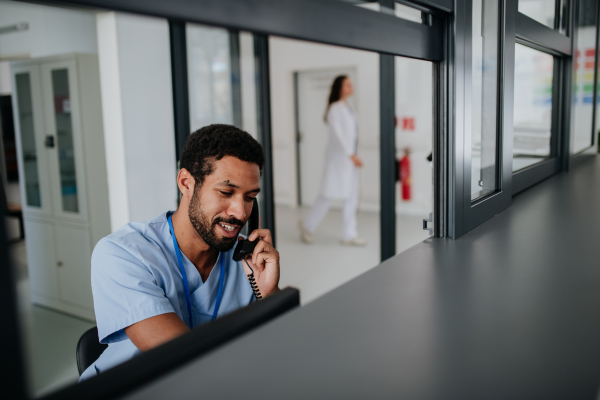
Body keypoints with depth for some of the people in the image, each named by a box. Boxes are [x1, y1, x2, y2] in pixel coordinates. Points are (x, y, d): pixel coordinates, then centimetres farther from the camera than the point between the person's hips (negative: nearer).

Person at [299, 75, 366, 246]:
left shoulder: (349, 108, 13)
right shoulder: (335, 108, -13)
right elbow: (337, 134, -21)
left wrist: (352, 155, 15)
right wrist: (351, 155, -27)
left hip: (349, 157, 9)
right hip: (337, 157, -9)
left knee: (352, 197, 7)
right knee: (328, 194, -2)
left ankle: (349, 235, 13)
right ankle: (308, 225, 16)